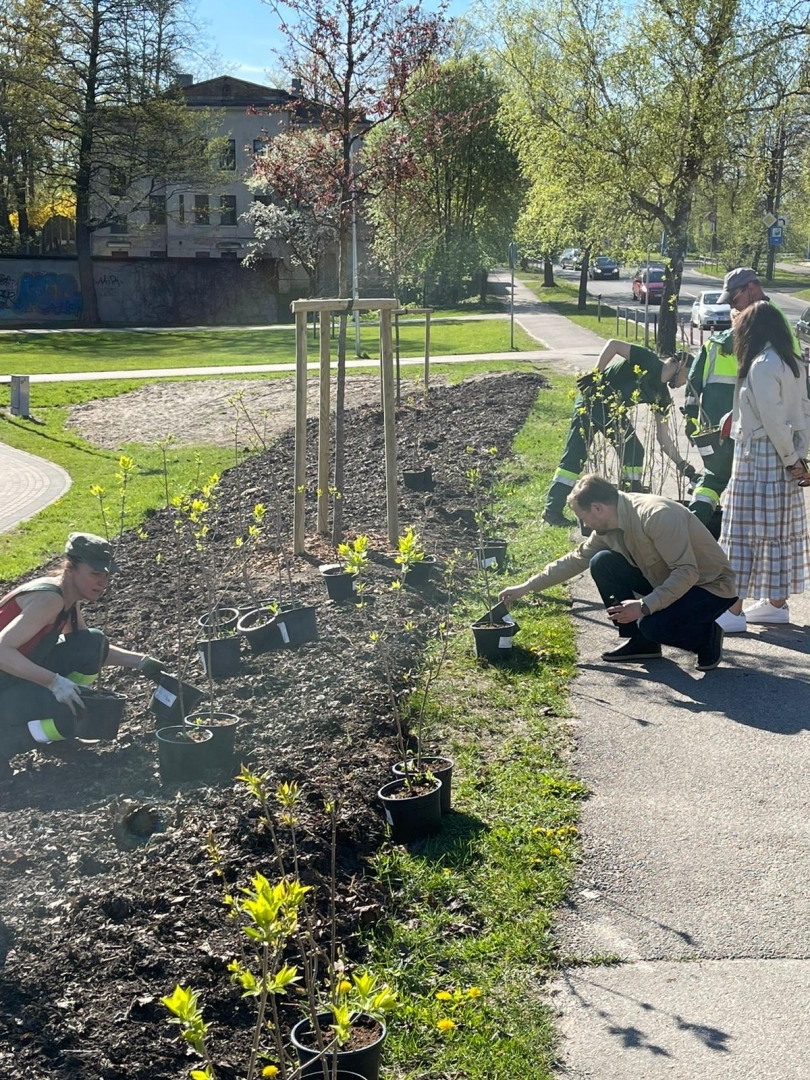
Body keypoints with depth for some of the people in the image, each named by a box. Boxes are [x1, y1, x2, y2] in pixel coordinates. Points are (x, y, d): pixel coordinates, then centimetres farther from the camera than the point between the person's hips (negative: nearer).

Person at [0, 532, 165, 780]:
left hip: (22, 676, 9)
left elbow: (94, 651, 18)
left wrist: (140, 661, 7)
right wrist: (54, 681, -35)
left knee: (92, 644, 2)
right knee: (65, 719, -29)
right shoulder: (49, 598, -23)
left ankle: (64, 723, 11)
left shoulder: (69, 600, 5)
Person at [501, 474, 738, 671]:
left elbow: (687, 572, -33)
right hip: (667, 581, 8)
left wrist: (644, 606, -36)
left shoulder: (657, 515, -31)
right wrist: (525, 588, 10)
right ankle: (640, 642, 3)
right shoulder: (609, 528, -4)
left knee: (654, 625, -33)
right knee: (602, 563, -6)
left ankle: (707, 637, -1)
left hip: (711, 586, -8)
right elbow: (576, 560, 8)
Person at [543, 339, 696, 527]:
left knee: (634, 452, 0)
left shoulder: (661, 394, 3)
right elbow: (613, 344, -22)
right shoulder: (647, 361, -17)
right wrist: (595, 374, -28)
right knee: (574, 456, -10)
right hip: (592, 402, -8)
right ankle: (552, 510, -8)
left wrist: (681, 464, -3)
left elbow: (662, 435, 4)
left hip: (615, 412, 8)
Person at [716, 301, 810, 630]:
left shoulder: (761, 366, -16)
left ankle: (734, 609, -1)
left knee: (744, 530, -4)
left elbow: (773, 420, -20)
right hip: (783, 458, 9)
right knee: (781, 530, 13)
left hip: (759, 457, -9)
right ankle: (777, 603, 21)